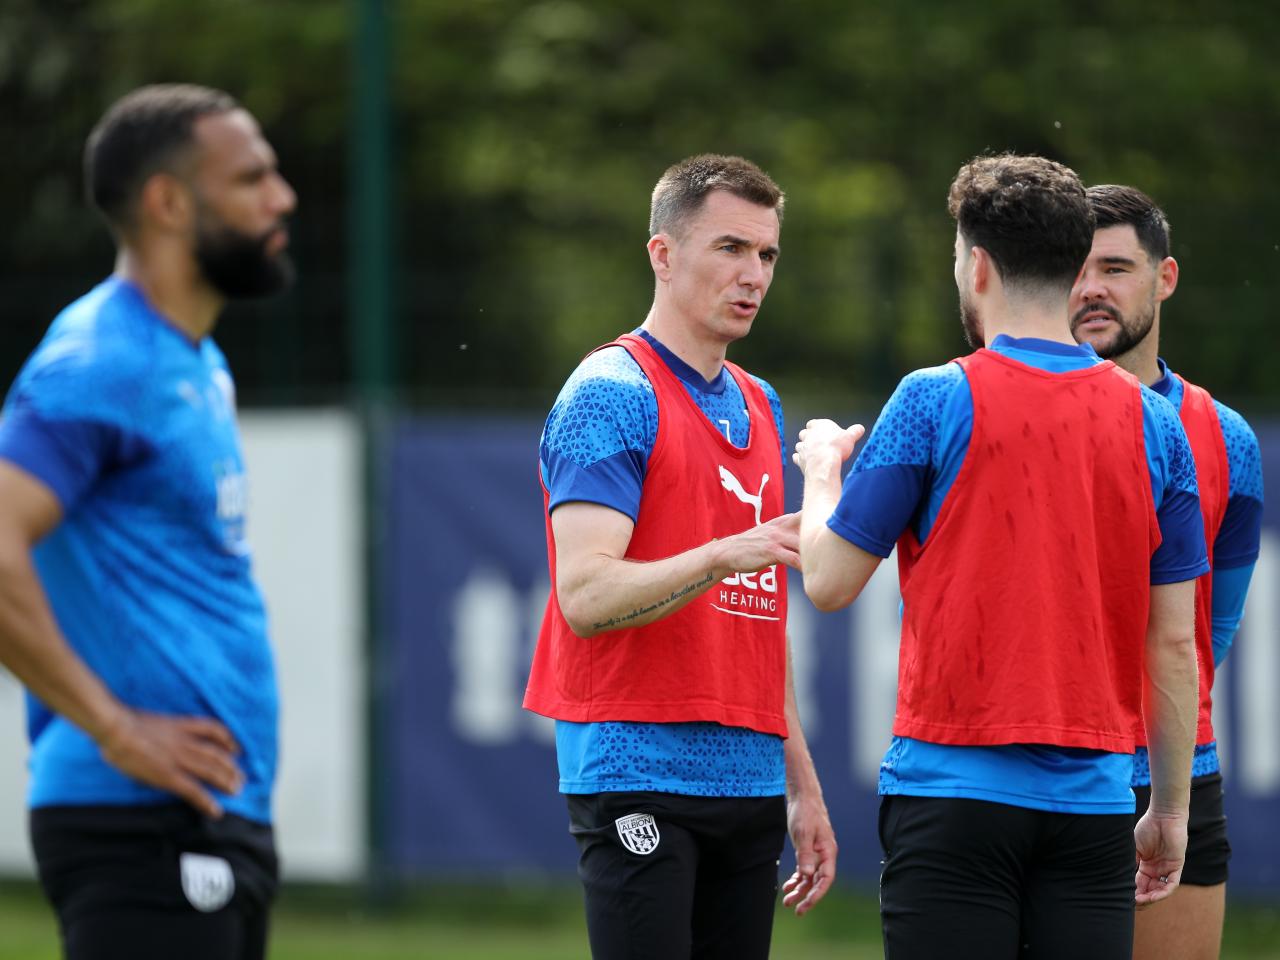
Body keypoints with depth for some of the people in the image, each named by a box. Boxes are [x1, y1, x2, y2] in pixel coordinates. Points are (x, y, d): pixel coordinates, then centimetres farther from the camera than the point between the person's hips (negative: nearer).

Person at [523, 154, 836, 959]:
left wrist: (801, 782, 19)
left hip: (749, 783, 8)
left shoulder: (759, 407, 18)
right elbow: (585, 596, -18)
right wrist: (721, 557, -32)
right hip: (640, 778, -8)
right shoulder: (610, 394, -7)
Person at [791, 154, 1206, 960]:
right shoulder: (1153, 423, 4)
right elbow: (1174, 642, 6)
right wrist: (1171, 808, 14)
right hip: (1093, 796, 3)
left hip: (956, 786, -3)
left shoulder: (937, 402, -6)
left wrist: (823, 469, 20)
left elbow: (830, 580, 0)